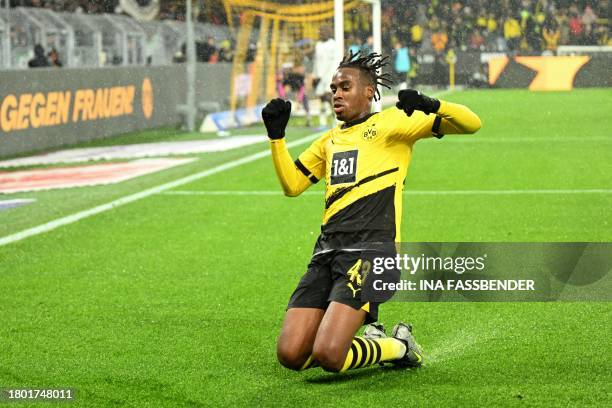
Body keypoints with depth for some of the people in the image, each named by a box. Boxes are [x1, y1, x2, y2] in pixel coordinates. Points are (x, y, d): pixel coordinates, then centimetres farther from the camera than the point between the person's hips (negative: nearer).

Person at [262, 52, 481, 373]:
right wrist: (276, 135, 20)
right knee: (290, 354, -5)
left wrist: (430, 105, -20)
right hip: (327, 250, 7)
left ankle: (399, 346, 7)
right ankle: (370, 337, 19)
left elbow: (471, 124, -1)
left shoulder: (391, 122, 6)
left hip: (369, 250, -7)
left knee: (328, 356, -21)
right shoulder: (329, 140, 25)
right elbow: (292, 184, 30)